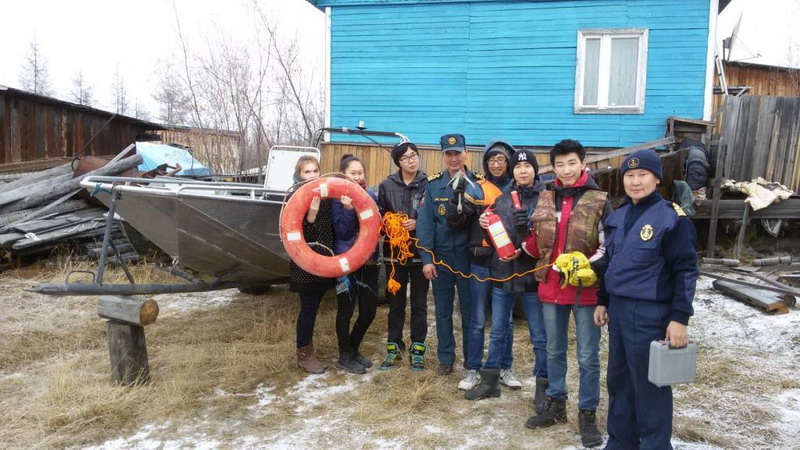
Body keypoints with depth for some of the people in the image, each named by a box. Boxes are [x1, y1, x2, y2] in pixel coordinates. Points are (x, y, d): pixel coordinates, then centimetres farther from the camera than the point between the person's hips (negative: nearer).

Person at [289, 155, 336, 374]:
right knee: (309, 307, -1)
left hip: (324, 260, 5)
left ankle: (307, 349, 25)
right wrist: (310, 215, -31)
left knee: (313, 306, 13)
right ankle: (304, 355, 11)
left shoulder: (325, 195, 8)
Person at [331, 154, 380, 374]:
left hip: (369, 262, 5)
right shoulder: (338, 199, -8)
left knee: (369, 310, 10)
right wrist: (348, 208, -26)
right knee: (346, 310, 5)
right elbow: (342, 233, -15)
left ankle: (353, 350, 32)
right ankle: (344, 356, 22)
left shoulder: (371, 197, 7)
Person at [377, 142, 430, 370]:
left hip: (420, 252, -2)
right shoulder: (387, 186, 4)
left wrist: (418, 224, -16)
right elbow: (379, 216, 6)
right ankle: (394, 347, 24)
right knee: (395, 302, 11)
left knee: (419, 303, 8)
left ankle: (418, 348, 21)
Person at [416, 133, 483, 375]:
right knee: (443, 310, 11)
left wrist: (465, 193, -27)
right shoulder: (433, 184, 1)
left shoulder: (477, 183, 0)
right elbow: (425, 222, -3)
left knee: (470, 309, 8)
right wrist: (426, 258, -7)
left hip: (467, 255, -1)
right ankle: (446, 358, 25)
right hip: (440, 256, 1)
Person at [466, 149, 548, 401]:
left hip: (532, 274, -4)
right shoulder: (501, 200, 10)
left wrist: (524, 251, -20)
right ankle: (490, 381, 26)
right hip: (502, 273, 4)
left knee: (540, 336, 5)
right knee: (497, 331, 14)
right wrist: (485, 225, -5)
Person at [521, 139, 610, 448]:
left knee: (588, 357, 6)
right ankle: (555, 404, 33)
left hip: (585, 290, -4)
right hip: (551, 287, 4)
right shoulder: (545, 199, 6)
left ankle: (588, 414, 22)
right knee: (554, 351, 17)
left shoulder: (599, 201, -7)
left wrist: (588, 265, -21)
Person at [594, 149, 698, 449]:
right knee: (619, 380, 16)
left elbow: (686, 270, -12)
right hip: (618, 310, 7)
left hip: (651, 314, -7)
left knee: (650, 385, 3)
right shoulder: (617, 217, 10)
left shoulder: (672, 218, -11)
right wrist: (602, 301, 16)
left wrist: (679, 318, -15)